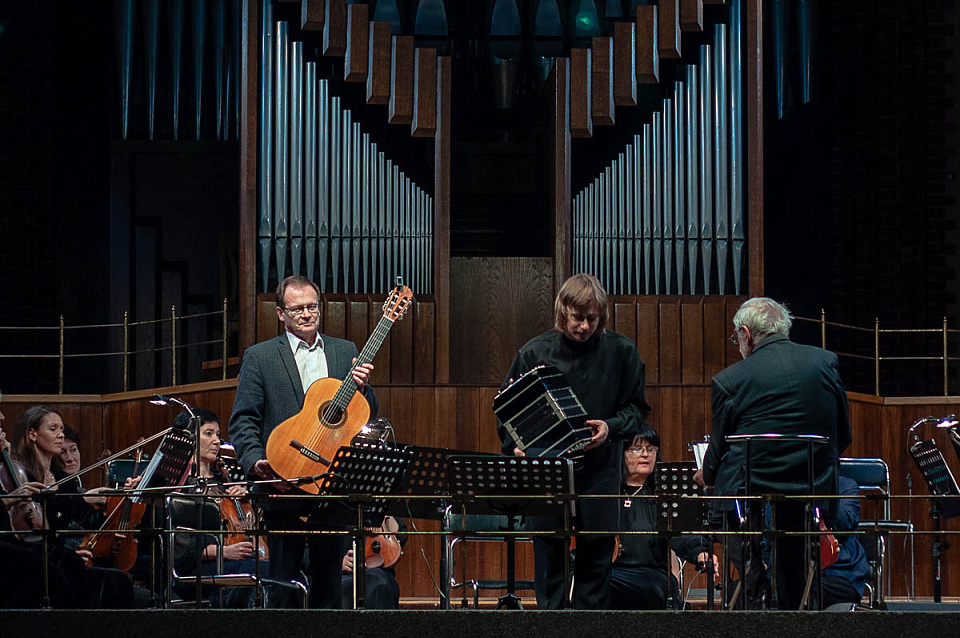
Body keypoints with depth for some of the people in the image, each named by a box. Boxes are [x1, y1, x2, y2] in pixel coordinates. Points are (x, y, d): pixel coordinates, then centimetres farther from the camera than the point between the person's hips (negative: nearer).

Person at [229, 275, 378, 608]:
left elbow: (367, 415, 13)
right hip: (284, 487, -3)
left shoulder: (345, 352, 13)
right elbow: (243, 421, -1)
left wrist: (361, 387, -8)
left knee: (329, 585, 7)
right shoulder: (259, 356, 4)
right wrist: (255, 460, -18)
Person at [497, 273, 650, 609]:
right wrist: (515, 445, -11)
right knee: (548, 560, 2)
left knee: (595, 562, 3)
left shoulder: (620, 351, 1)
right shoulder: (535, 353, 1)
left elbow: (637, 408, 7)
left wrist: (611, 427, -12)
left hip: (599, 471, 0)